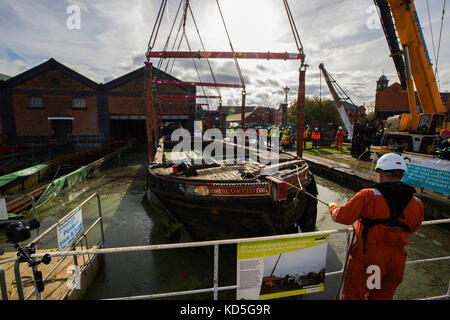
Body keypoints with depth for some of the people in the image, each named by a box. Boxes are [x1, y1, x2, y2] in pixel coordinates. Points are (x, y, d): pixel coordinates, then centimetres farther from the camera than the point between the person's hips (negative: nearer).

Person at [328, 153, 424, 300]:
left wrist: (332, 207, 7)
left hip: (367, 256, -5)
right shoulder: (417, 204, -3)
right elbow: (411, 229, 13)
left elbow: (343, 217, -13)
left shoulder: (368, 196, -19)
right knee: (382, 296, 24)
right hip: (397, 260, 5)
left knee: (352, 294, 13)